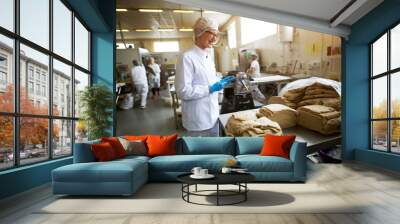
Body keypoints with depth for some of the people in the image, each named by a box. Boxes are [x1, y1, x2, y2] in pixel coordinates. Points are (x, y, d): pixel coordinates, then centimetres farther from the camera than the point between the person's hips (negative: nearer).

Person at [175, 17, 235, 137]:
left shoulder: (208, 56, 10)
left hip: (213, 116, 8)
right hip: (198, 120, -8)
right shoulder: (187, 57, -17)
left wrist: (220, 82, 3)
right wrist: (210, 89, -21)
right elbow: (183, 91, -22)